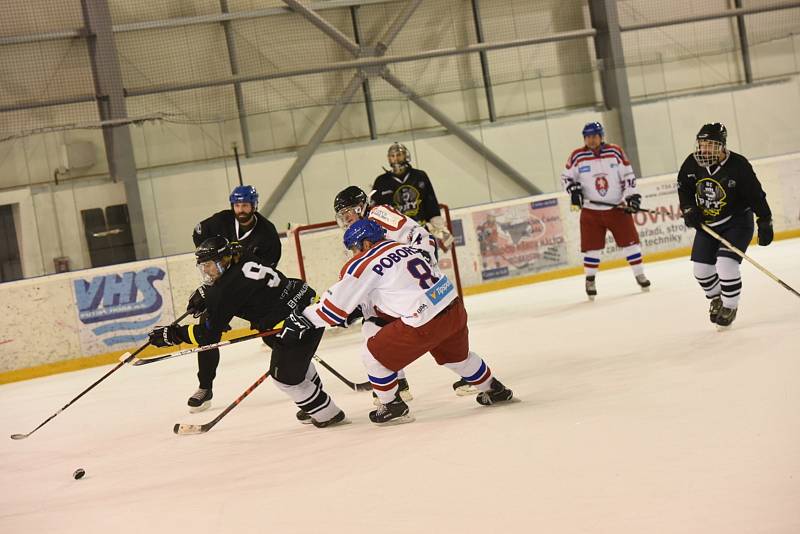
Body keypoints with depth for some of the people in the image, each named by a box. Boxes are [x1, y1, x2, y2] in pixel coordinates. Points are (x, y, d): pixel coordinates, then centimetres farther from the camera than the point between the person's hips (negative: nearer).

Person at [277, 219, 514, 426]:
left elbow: (336, 305, -1)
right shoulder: (402, 247, 17)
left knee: (374, 354, 9)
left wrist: (303, 318, 8)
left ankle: (392, 407, 18)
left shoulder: (363, 265, -5)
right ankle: (494, 390, 49)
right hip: (455, 308, 8)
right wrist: (358, 310, 25)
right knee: (456, 355, 35)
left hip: (425, 323, -8)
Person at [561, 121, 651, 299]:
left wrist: (633, 196, -5)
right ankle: (590, 280, 16)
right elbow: (566, 176, 8)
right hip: (590, 211, 0)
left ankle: (639, 275, 15)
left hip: (617, 207, 0)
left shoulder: (615, 152, -3)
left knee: (629, 240, 1)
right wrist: (573, 190, -10)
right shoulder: (577, 156, -4)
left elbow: (628, 175, 1)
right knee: (592, 246, 0)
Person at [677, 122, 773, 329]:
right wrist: (689, 209, -7)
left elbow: (756, 195, -18)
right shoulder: (692, 164, -11)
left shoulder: (738, 165, -23)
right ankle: (717, 298, 33)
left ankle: (729, 306, 2)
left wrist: (765, 224, -16)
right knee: (701, 269, 4)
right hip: (706, 224, 5)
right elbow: (684, 188, 7)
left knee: (726, 264, -19)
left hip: (737, 222, -5)